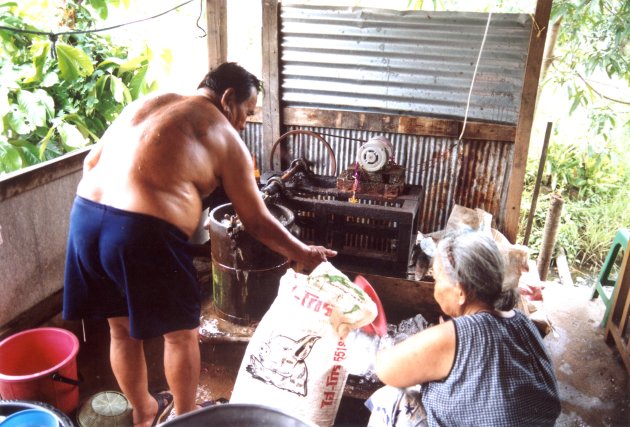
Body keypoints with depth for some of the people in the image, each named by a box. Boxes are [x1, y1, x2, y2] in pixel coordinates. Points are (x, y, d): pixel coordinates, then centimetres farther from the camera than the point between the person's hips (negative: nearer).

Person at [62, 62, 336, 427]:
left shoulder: (146, 103, 21)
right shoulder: (226, 138, 4)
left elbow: (91, 162, 21)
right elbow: (257, 222, 6)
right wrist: (304, 255, 19)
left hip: (84, 216, 8)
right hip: (144, 232, -7)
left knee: (122, 328, 24)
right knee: (181, 332, 17)